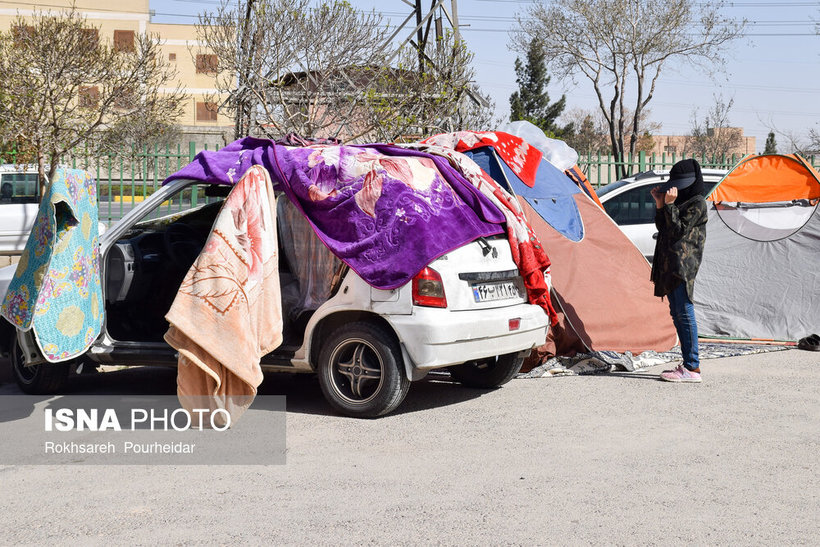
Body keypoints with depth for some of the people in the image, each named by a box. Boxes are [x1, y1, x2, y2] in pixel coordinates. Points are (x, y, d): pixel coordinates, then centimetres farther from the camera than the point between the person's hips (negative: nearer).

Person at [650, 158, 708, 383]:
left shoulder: (697, 203, -8)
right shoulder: (681, 201, 20)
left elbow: (679, 229, -15)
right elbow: (663, 228, 18)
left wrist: (670, 204, -16)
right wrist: (660, 205, 8)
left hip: (683, 263, -10)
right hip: (670, 263, 10)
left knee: (684, 312, -11)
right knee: (677, 314, 11)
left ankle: (692, 368, -9)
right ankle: (688, 363, 16)